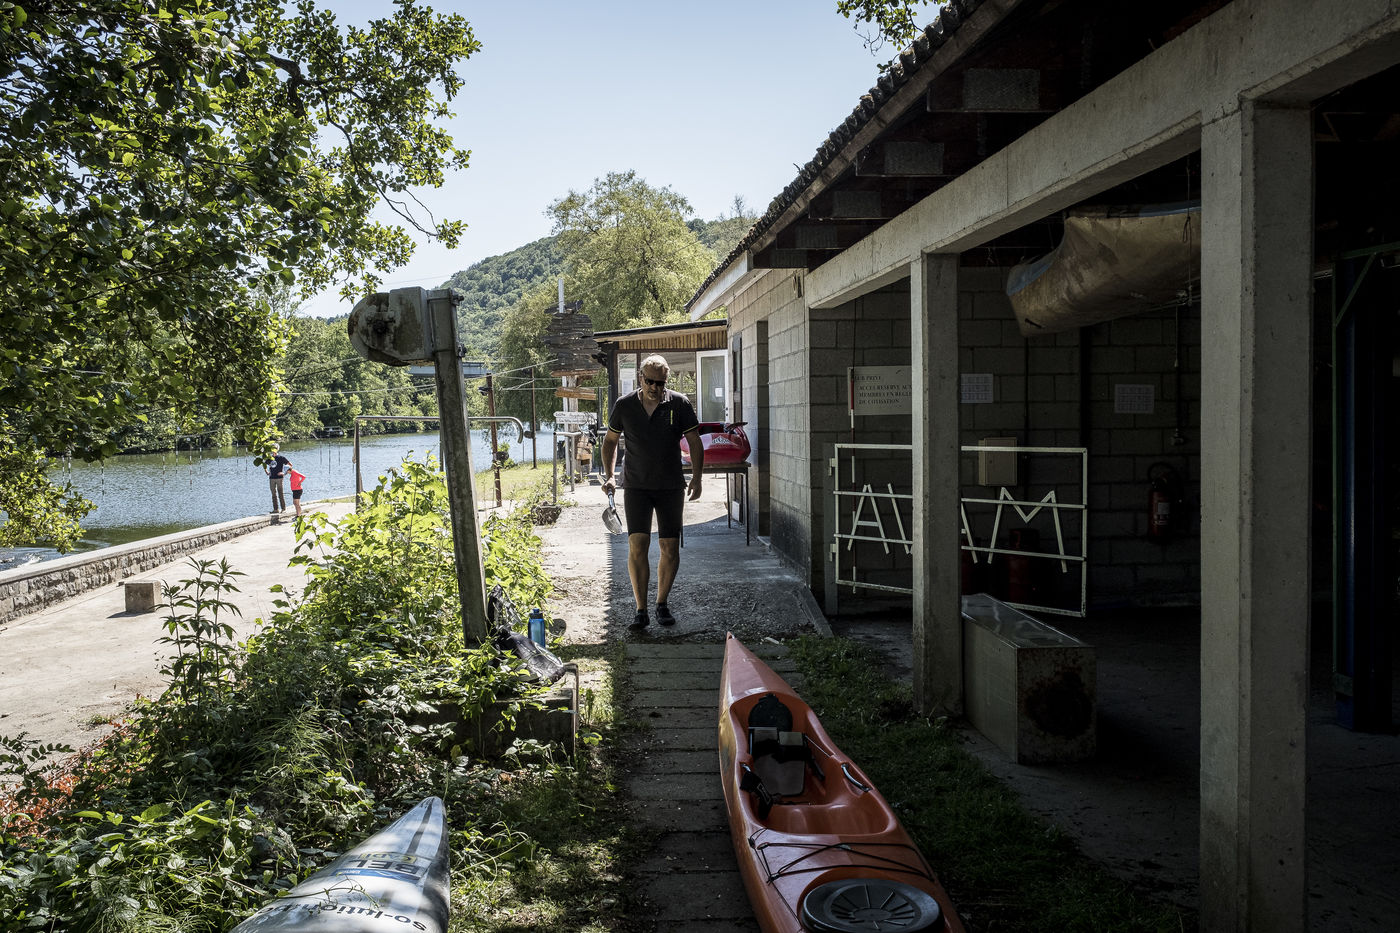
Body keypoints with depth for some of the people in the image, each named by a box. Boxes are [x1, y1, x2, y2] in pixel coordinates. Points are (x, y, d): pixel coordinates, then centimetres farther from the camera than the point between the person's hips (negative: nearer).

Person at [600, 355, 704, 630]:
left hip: (671, 488, 1)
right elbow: (610, 440, 11)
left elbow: (695, 442, 2)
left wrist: (696, 478, -7)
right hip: (636, 486, 0)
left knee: (670, 548, 2)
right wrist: (609, 474, 0)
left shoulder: (679, 404, -2)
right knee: (637, 545, -11)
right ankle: (641, 611, -3)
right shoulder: (624, 405, -1)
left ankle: (662, 604, 19)